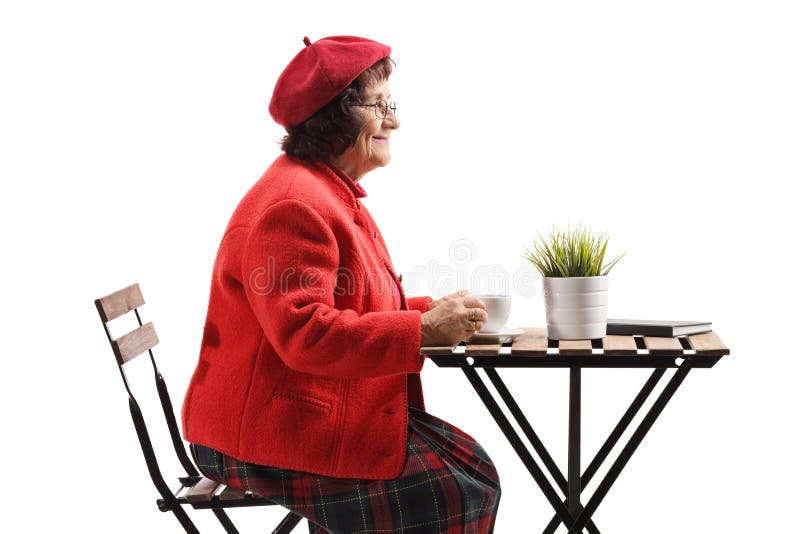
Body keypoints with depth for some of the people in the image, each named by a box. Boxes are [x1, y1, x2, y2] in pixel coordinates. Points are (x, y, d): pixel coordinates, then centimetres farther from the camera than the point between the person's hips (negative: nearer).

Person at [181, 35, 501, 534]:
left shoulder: (334, 193, 16)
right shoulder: (293, 205, -20)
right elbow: (304, 333, -29)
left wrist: (432, 310, 4)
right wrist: (423, 330, -27)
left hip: (324, 412, 10)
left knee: (471, 467, 4)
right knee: (459, 493, -13)